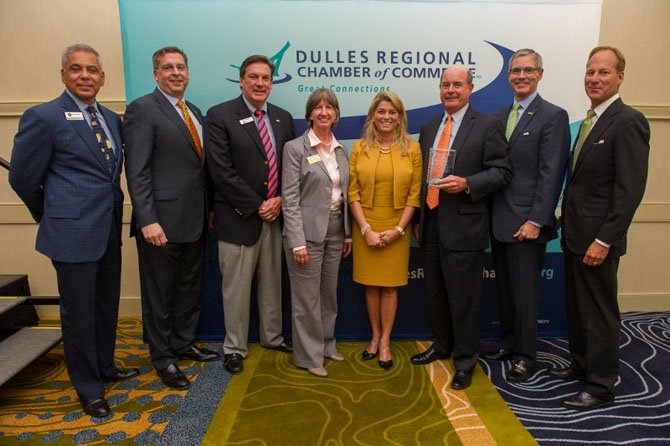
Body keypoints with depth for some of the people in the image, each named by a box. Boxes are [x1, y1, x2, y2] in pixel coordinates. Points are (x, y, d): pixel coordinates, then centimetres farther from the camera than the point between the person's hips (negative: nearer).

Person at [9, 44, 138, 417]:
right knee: (79, 313, 6)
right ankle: (89, 387, 23)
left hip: (109, 231, 7)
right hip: (73, 233, -6)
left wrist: (112, 211, 12)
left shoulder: (111, 118, 10)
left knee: (107, 306, 19)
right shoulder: (43, 117, -10)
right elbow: (23, 177, -5)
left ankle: (105, 366, 39)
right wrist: (52, 215, 6)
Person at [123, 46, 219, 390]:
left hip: (194, 221, 7)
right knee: (159, 294, 8)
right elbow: (137, 171, -15)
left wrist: (210, 208, 11)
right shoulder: (142, 109, -8)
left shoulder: (194, 112, 15)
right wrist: (147, 220, -21)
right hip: (162, 222, -7)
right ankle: (163, 358, 25)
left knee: (190, 289, 18)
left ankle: (183, 344, 35)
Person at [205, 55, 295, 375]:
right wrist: (256, 206, -14)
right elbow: (221, 170, -14)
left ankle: (272, 336, 35)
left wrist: (280, 200, -6)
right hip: (239, 217, -5)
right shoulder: (220, 116, -6)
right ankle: (234, 347, 23)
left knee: (271, 282, 17)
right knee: (236, 287, 6)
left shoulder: (283, 118, 10)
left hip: (275, 215, 5)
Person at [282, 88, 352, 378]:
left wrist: (348, 234, 11)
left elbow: (344, 194, 13)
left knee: (329, 292, 16)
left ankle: (326, 344, 34)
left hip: (335, 231, 6)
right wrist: (297, 242, -17)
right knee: (307, 297, 4)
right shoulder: (295, 148, -8)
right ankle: (309, 355, 20)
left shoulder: (340, 150, 10)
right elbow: (290, 199, -12)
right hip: (308, 231, -6)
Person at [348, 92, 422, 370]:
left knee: (390, 286, 6)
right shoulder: (360, 148, 1)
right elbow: (353, 193, -2)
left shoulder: (412, 149, 1)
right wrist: (366, 230, -11)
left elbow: (415, 194, -1)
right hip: (365, 227, 1)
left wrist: (398, 229, -10)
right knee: (371, 285, 10)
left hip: (396, 228, -1)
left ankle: (385, 341, 21)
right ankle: (375, 336, 26)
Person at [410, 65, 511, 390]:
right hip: (430, 224, 6)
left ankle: (465, 361, 19)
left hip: (463, 226, -6)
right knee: (435, 293, 17)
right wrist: (417, 218, 13)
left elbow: (501, 172, -6)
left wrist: (466, 184, -22)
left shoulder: (487, 126, -2)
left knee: (463, 297, 2)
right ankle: (441, 345, 36)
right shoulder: (429, 128, 15)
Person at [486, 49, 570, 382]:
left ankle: (525, 356, 18)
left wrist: (536, 220, -17)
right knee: (504, 288, 16)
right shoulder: (499, 116, 13)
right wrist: (489, 212, 6)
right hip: (498, 220, 6)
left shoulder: (553, 116, -6)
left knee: (524, 291, 2)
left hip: (526, 221, -6)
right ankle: (509, 342, 32)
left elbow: (551, 175, -13)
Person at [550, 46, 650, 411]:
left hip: (598, 237, -8)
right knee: (576, 306, 18)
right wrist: (568, 224, 12)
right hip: (574, 234, 9)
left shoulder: (628, 121, -13)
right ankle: (581, 364, 35)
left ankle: (601, 386, 18)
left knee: (600, 311, 3)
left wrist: (603, 240, -20)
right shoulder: (590, 121, 14)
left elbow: (630, 189, -19)